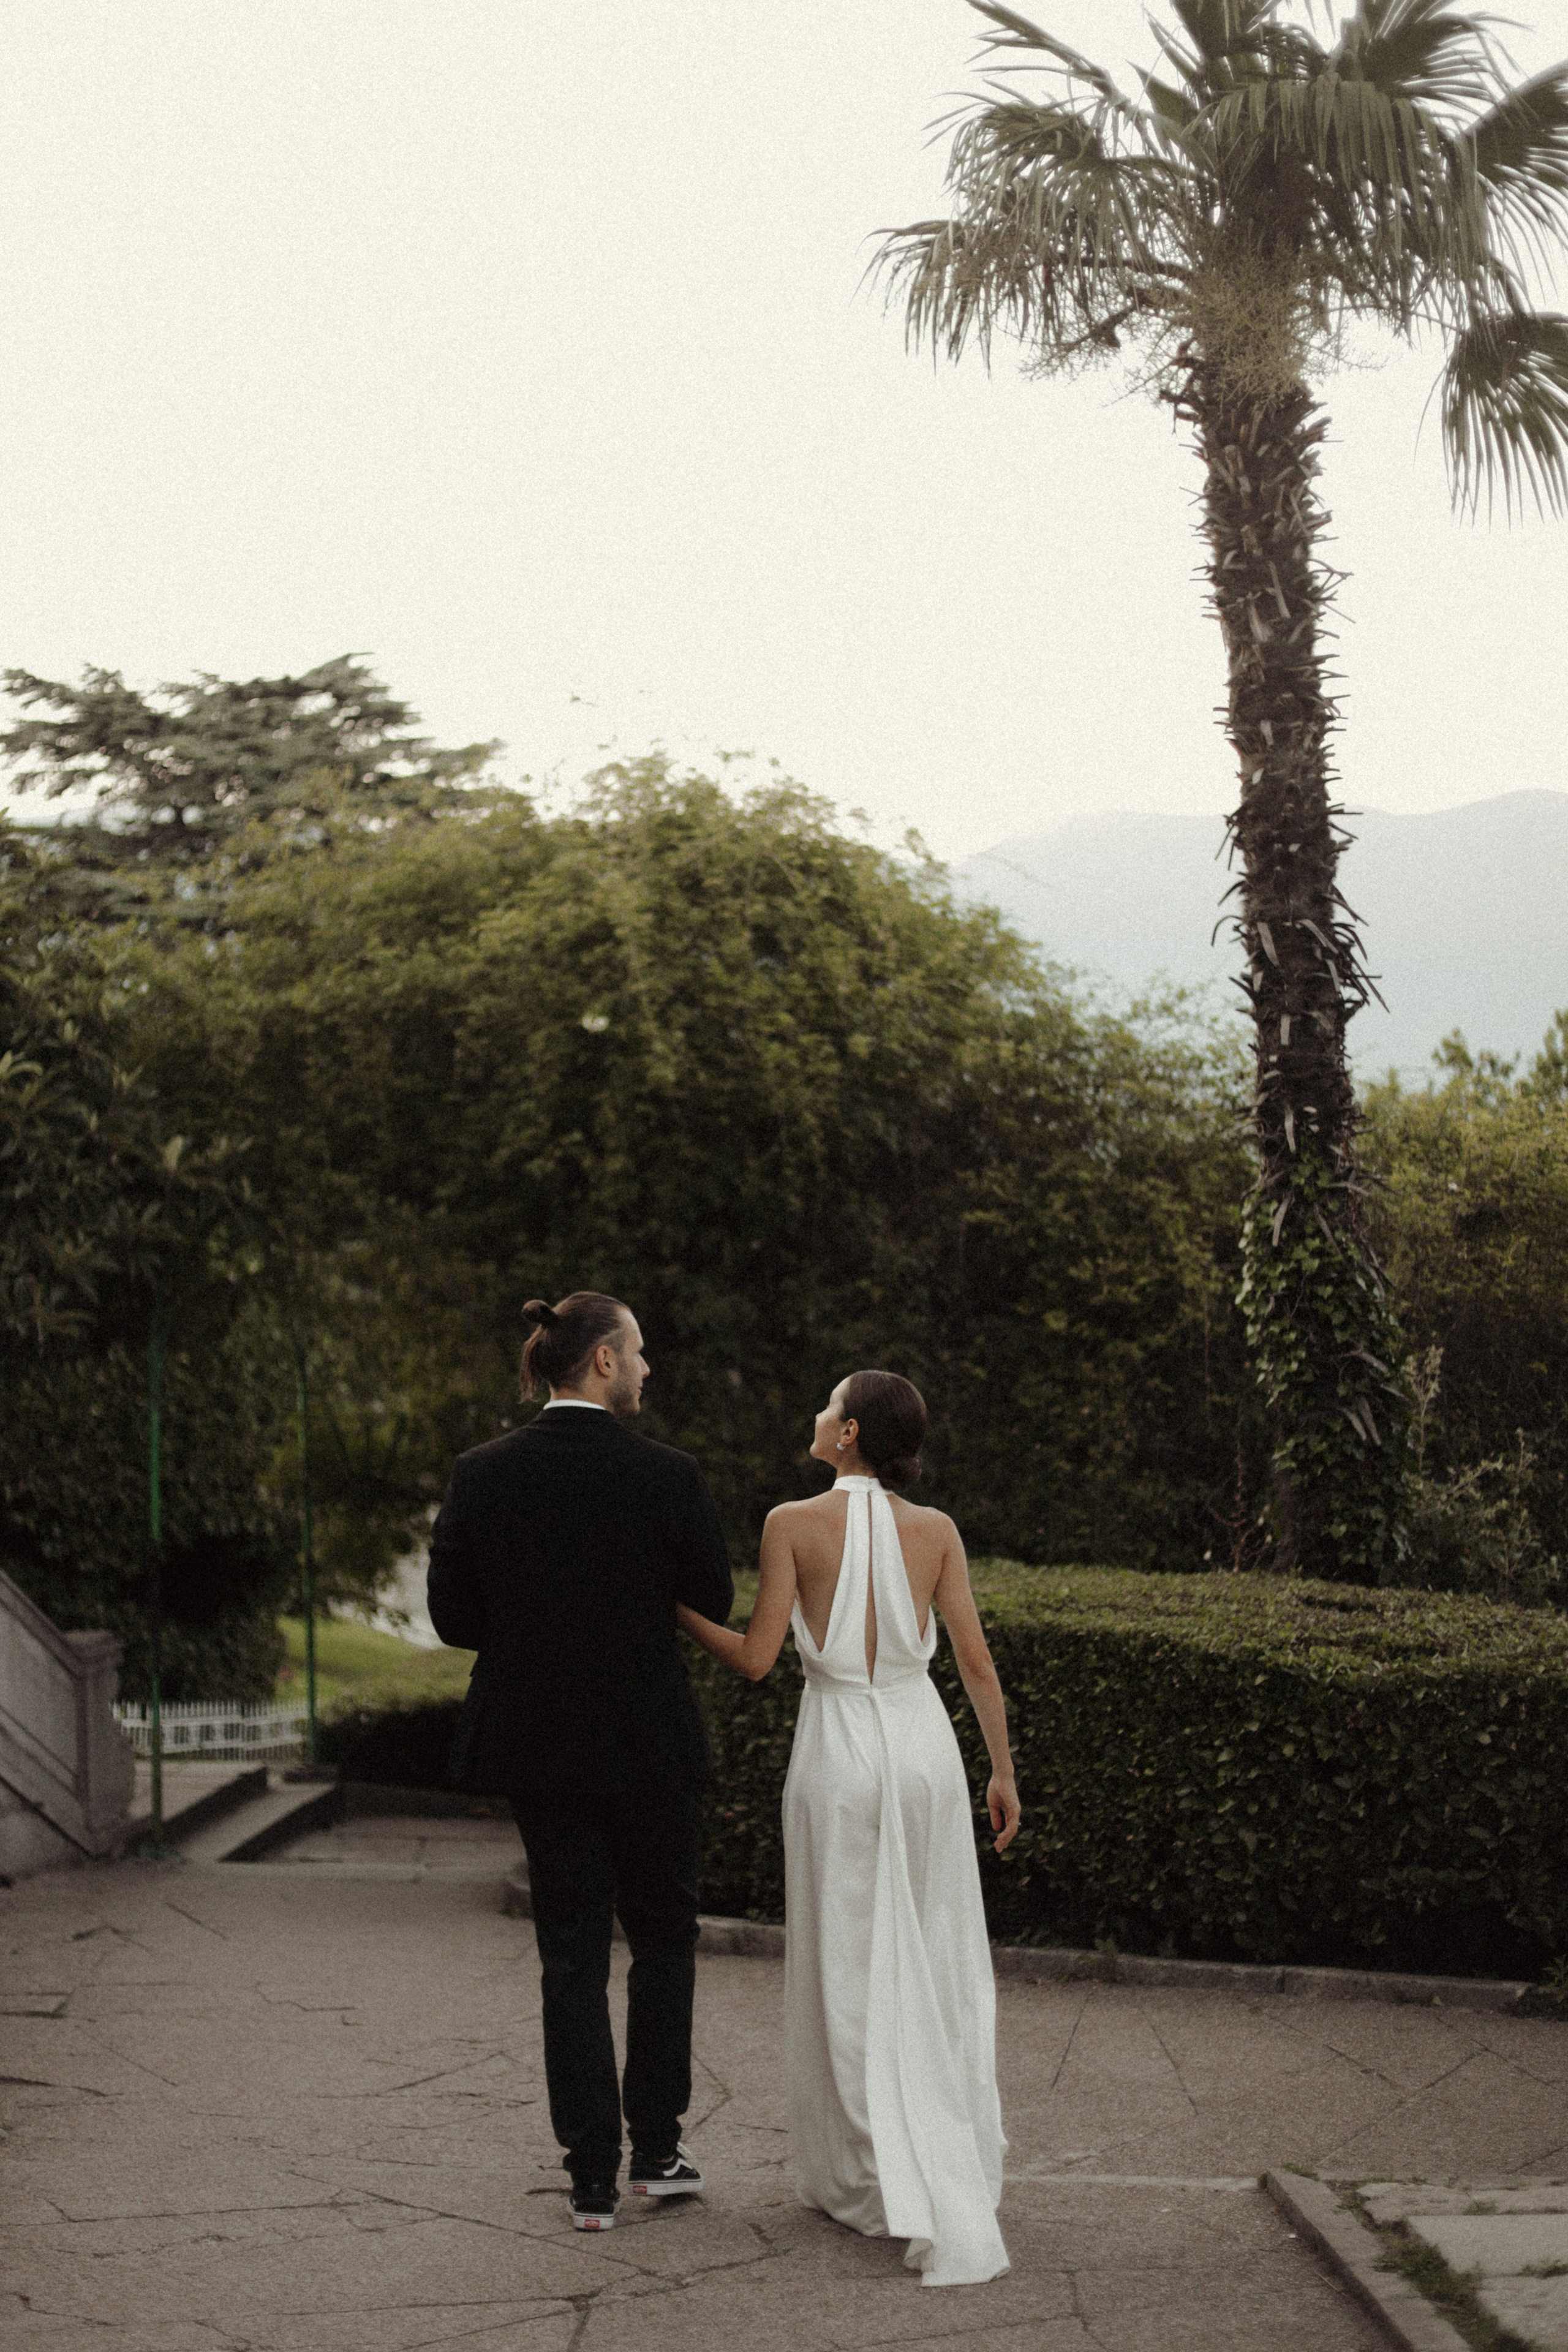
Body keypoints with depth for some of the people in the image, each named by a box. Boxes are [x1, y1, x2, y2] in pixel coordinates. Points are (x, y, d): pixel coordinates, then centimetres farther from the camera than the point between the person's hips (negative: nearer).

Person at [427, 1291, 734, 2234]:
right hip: (651, 1744, -2)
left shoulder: (481, 1474, -6)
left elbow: (455, 1616, -3)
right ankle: (656, 2147, 19)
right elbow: (715, 1602, -4)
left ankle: (593, 2176, 12)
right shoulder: (665, 1475, -14)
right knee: (664, 1934, 17)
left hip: (540, 1746, 3)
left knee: (572, 1954, 10)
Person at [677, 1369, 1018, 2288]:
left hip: (840, 1748, -3)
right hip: (924, 1746, 3)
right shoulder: (937, 1531, -1)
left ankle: (870, 2179, 14)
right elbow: (978, 1664, 1)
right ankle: (957, 2170, 20)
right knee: (940, 1965, 14)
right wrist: (1004, 1772, 10)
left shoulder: (794, 1524, -10)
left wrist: (677, 1606, 7)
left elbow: (756, 1658, -8)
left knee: (851, 1969, 8)